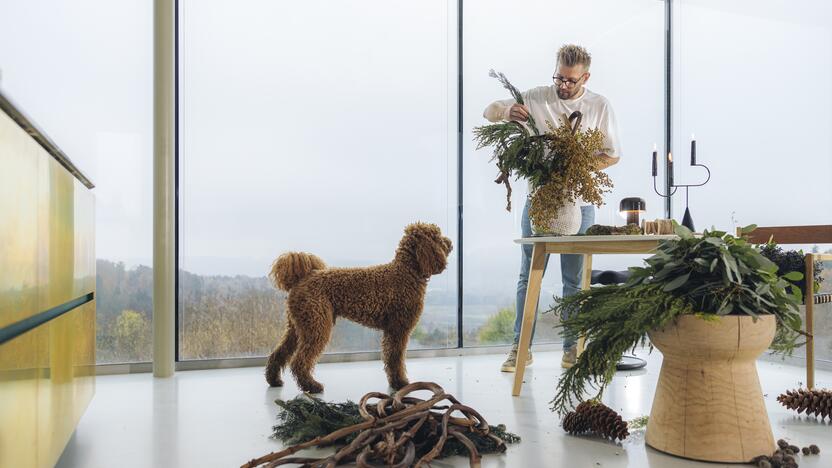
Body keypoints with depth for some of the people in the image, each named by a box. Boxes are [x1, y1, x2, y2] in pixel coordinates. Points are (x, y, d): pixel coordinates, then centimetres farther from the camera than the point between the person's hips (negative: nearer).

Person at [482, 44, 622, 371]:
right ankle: (521, 347, 10)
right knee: (528, 276, 3)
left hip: (579, 203, 0)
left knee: (574, 280, 7)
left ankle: (572, 348, 18)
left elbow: (612, 154, 5)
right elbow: (489, 111, 5)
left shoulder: (599, 106, 2)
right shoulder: (536, 98, 2)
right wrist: (508, 111, -20)